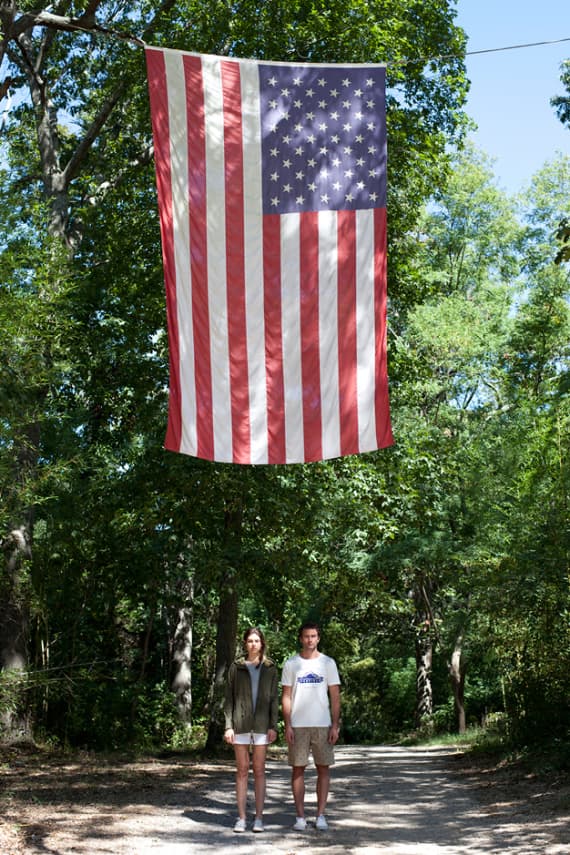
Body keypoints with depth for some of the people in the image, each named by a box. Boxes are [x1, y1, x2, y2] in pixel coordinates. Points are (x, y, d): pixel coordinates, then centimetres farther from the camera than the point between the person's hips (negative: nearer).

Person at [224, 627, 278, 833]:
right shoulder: (236, 667, 5)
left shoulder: (270, 668, 6)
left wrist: (273, 726, -2)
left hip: (262, 723, 0)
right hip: (241, 723, 0)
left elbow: (274, 699, 6)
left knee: (259, 770, 3)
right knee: (242, 770, 3)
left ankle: (259, 818, 8)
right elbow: (229, 698, 4)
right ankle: (241, 817, 8)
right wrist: (228, 726, -3)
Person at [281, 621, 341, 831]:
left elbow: (335, 697, 4)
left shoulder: (328, 663, 4)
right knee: (298, 769, 2)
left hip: (323, 725, 1)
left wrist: (335, 726, -3)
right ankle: (300, 816, 8)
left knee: (323, 768, 3)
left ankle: (321, 815, 10)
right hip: (298, 725, 0)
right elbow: (286, 696, 3)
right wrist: (287, 725, -5)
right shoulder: (291, 664, 3)